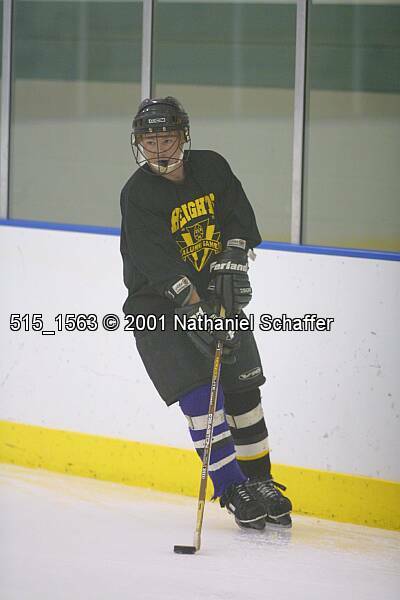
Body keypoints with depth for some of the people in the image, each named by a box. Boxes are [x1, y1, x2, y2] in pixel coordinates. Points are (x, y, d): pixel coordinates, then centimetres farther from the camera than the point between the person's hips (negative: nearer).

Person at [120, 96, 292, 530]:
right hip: (159, 304, -5)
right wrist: (197, 312, -33)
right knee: (199, 392, -15)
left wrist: (231, 263, -10)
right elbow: (162, 266, -25)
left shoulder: (212, 168, -2)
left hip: (216, 296, 5)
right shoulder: (138, 194, -17)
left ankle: (259, 482, 16)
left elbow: (238, 220, 7)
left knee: (242, 390, 3)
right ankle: (233, 491, -10)